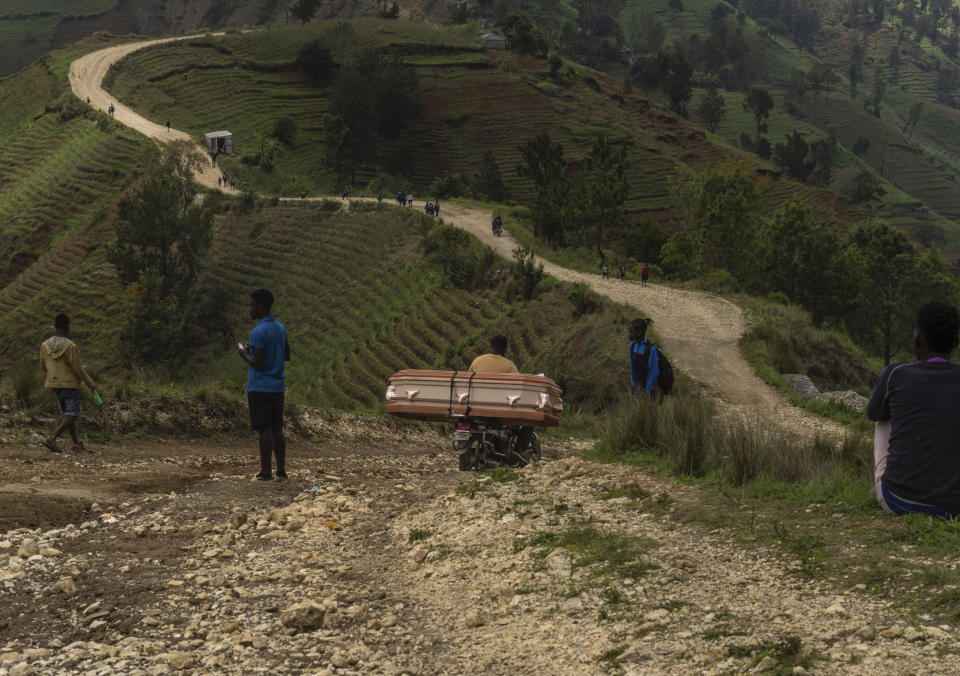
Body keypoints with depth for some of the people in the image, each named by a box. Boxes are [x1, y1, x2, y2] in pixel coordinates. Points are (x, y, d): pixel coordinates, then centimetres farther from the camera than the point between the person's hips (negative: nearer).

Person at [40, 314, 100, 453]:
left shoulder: (45, 345, -1)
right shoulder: (70, 346, -19)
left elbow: (43, 365, 10)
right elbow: (78, 369, -15)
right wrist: (91, 384, -4)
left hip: (54, 384, 7)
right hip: (70, 384, -7)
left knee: (68, 414, 16)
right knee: (72, 415, -2)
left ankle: (76, 443, 22)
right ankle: (52, 438, -18)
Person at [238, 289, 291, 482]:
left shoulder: (258, 332, -15)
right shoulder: (280, 328, 11)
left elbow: (258, 363, -19)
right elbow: (287, 356, 19)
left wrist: (245, 355, 0)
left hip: (260, 388, -8)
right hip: (277, 387, 8)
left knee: (264, 430, -4)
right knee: (277, 430, 9)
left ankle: (265, 472, -1)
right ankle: (281, 471, 10)